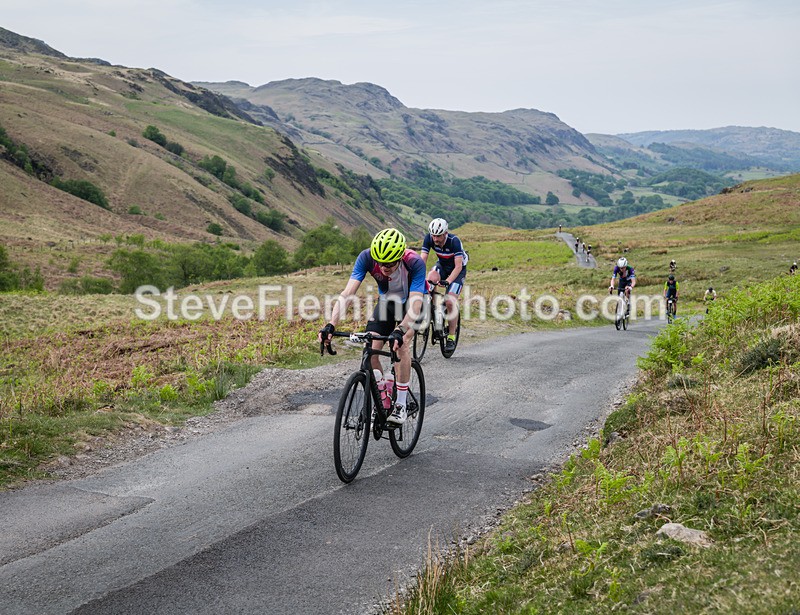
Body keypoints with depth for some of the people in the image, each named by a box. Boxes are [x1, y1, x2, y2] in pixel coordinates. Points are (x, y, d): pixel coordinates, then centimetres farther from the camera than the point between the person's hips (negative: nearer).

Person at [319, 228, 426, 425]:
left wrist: (400, 331, -59)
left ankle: (401, 405, -14)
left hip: (411, 301, -3)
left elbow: (416, 305, -42)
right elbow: (347, 293, -35)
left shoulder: (415, 263, -37)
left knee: (402, 344, -27)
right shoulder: (367, 257, -30)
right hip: (386, 301, 3)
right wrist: (331, 325, -48)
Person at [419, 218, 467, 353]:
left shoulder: (454, 241, -33)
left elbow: (458, 266, -36)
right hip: (442, 265, 3)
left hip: (457, 269, -3)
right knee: (431, 279, -32)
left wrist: (448, 281, -50)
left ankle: (451, 337, -3)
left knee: (450, 302, -16)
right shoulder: (429, 238, -22)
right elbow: (422, 259, -26)